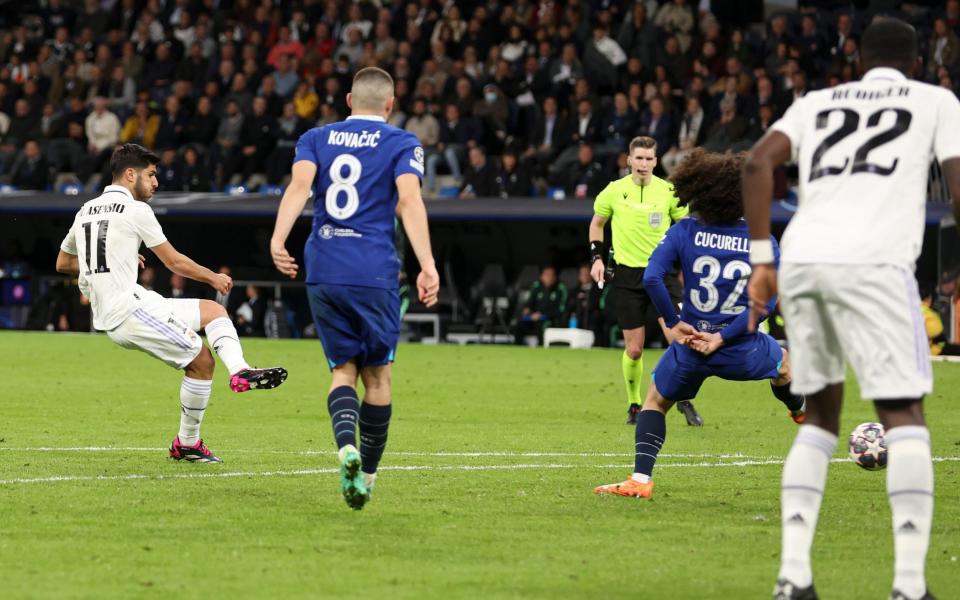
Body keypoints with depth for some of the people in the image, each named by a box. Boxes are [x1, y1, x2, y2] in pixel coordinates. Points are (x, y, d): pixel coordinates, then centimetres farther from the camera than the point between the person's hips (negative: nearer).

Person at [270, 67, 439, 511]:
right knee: (377, 375, 12)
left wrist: (278, 239, -18)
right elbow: (409, 200, -11)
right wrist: (427, 266, -18)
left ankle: (347, 445, -20)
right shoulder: (402, 144, 6)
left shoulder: (315, 139, 13)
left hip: (323, 272, 2)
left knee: (343, 370, 9)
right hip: (374, 272, -2)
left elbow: (299, 184, -6)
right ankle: (367, 474, 12)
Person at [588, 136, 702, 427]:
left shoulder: (668, 191, -1)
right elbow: (597, 223, 15)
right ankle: (634, 405, 22)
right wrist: (596, 257, 4)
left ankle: (684, 399, 3)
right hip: (628, 274, 0)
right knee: (634, 350, 0)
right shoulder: (614, 191, 0)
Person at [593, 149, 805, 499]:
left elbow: (652, 278, -18)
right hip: (742, 351, 0)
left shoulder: (685, 232, -8)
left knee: (655, 401, 21)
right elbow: (767, 299, -15)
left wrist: (673, 323, -8)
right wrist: (723, 337, -14)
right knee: (782, 362, 35)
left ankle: (640, 480, 5)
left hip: (691, 344, 0)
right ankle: (800, 412, 60)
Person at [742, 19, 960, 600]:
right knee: (904, 416, -2)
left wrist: (762, 259, 11)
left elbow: (758, 163, 11)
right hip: (873, 263, -4)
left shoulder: (816, 103, 26)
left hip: (801, 262, 4)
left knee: (821, 417, 17)